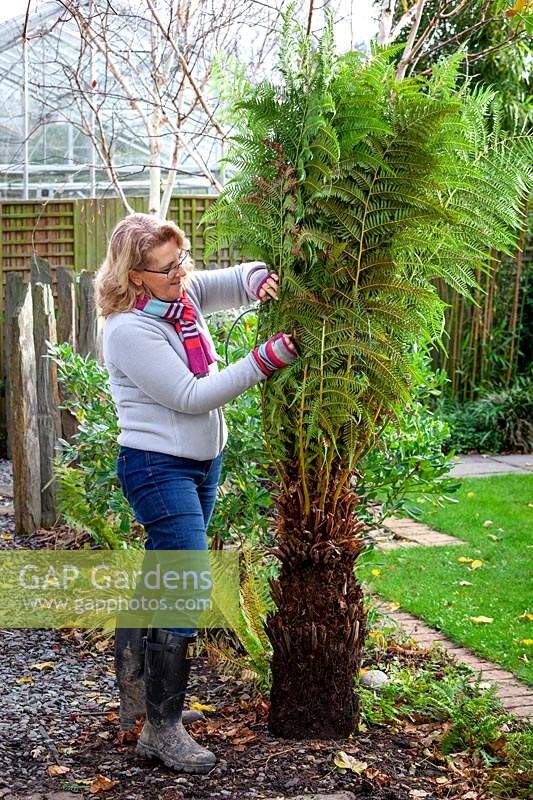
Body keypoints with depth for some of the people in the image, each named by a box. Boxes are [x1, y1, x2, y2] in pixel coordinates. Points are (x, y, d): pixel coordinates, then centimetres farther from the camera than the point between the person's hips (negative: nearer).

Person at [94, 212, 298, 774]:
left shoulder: (184, 292, 2)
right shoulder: (129, 330, -20)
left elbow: (238, 279, 9)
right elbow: (192, 396, -21)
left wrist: (260, 280, -16)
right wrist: (264, 361, -23)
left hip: (202, 463, 9)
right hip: (157, 468, -9)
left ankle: (137, 701, 33)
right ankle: (162, 731, -5)